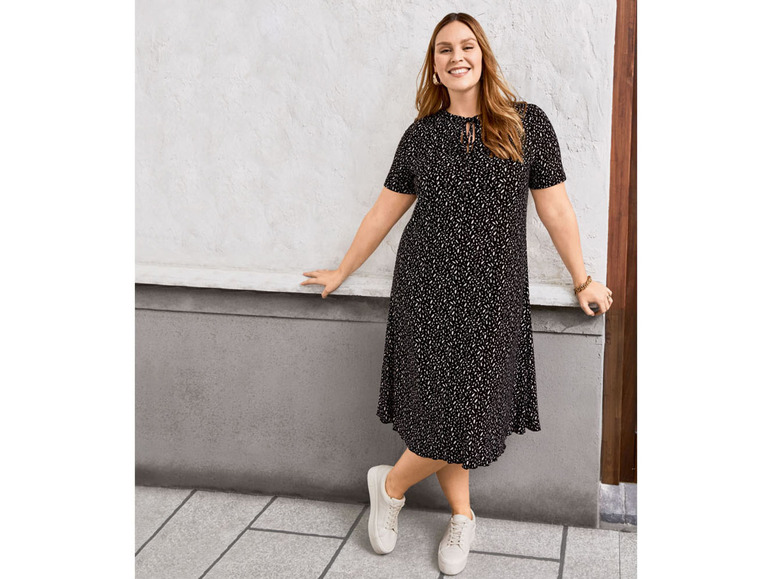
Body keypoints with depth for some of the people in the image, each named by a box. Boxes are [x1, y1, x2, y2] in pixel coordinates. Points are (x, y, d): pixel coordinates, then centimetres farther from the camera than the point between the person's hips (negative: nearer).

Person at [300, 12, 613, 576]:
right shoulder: (421, 135, 6)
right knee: (444, 407, -3)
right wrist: (341, 272, 16)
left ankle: (391, 484, 25)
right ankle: (463, 516, 22)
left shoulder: (527, 123, 2)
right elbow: (384, 211, 12)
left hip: (493, 292, 0)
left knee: (469, 410, 2)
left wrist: (582, 281, 9)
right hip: (428, 285, 0)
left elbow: (555, 208, 5)